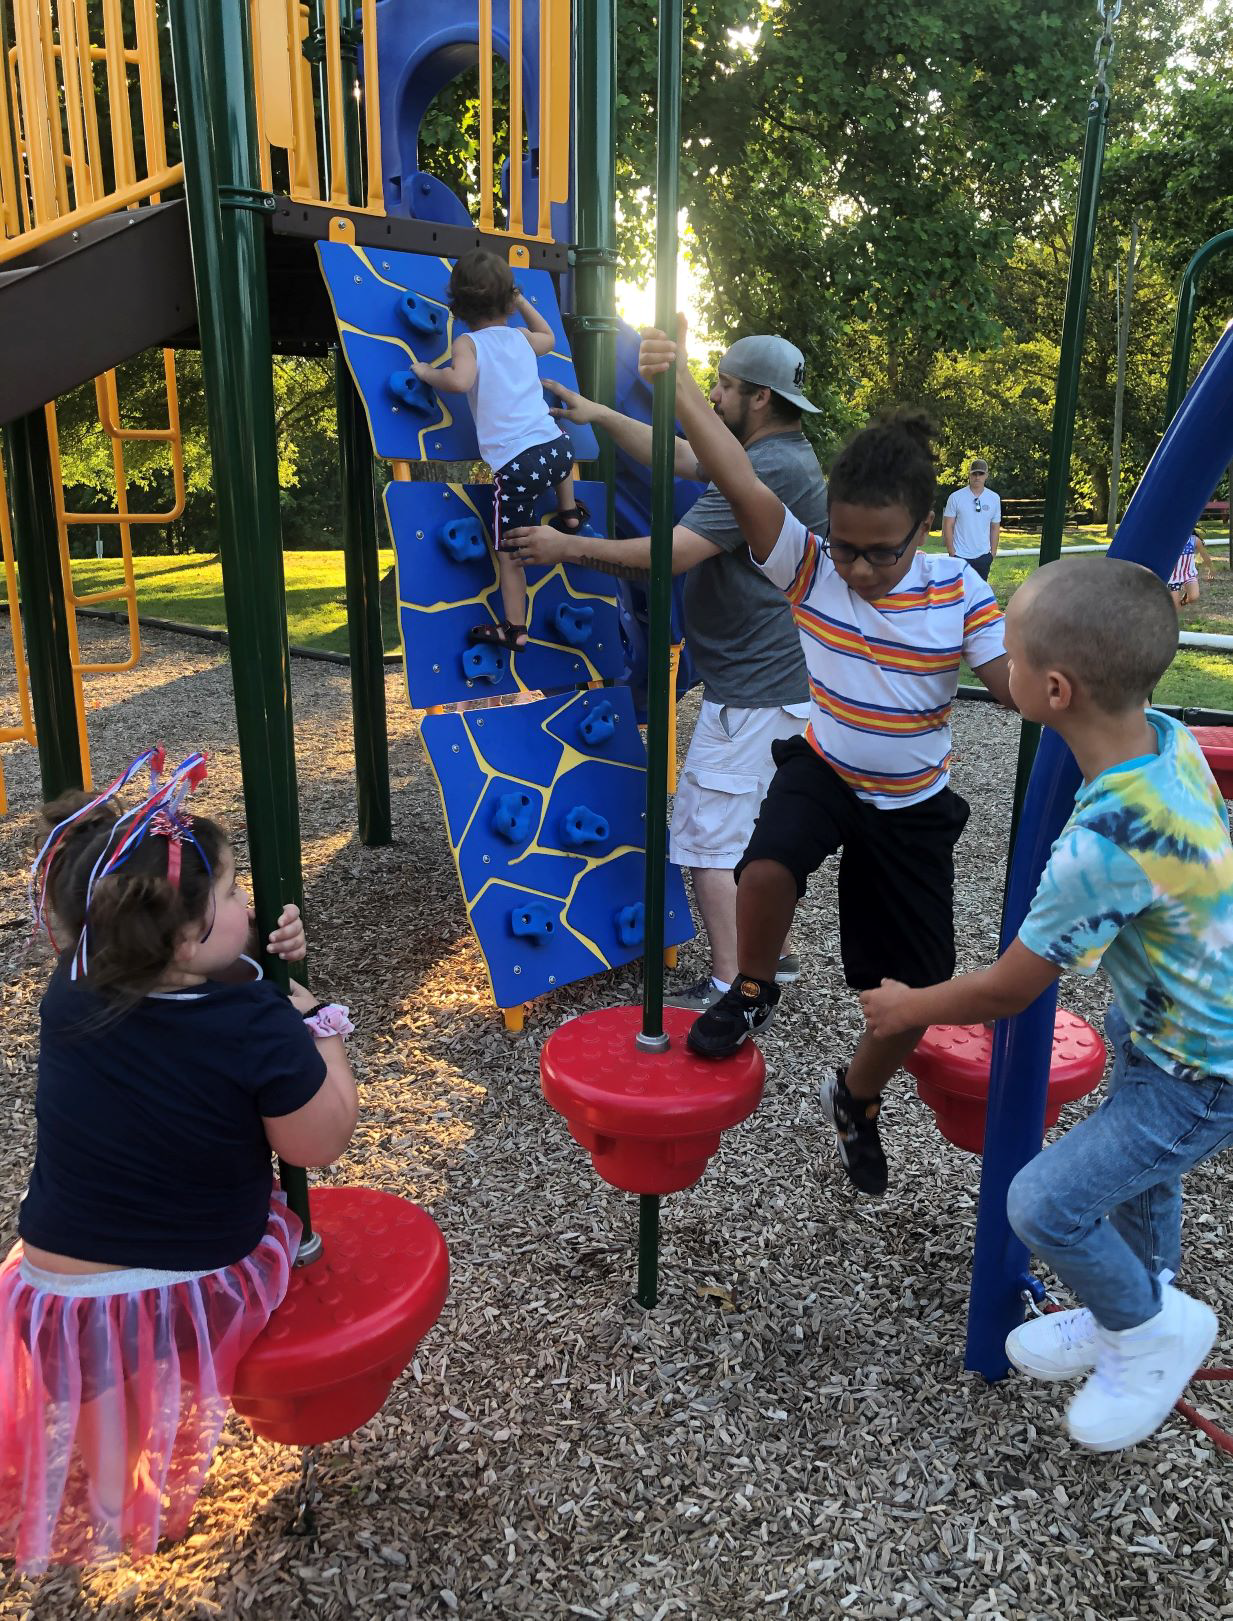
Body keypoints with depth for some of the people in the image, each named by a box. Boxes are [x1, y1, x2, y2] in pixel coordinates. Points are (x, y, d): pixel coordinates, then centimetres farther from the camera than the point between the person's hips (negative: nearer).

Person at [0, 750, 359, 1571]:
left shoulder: (73, 989, -12)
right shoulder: (261, 1030, -28)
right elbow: (323, 1144, -14)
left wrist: (254, 955, -5)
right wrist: (320, 1026, -6)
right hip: (201, 1304, -3)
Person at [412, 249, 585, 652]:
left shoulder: (468, 343, 0)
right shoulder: (520, 337, 16)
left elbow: (460, 380, -22)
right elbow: (548, 338, 40)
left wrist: (427, 372, -4)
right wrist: (523, 302, 47)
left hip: (516, 464, -5)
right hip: (556, 445, 5)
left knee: (508, 553, 7)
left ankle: (515, 630, 11)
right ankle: (569, 515, 56)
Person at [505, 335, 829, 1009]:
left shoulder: (769, 468, -21)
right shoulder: (784, 453, 12)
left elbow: (672, 553, -24)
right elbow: (681, 458, 20)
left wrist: (569, 547, -15)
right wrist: (600, 414, 20)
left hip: (748, 691, -11)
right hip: (784, 681, 11)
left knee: (706, 835, -3)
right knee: (761, 824, 20)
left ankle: (726, 987, 5)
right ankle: (776, 953, 32)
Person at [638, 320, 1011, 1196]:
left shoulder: (959, 595, -13)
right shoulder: (809, 566, -15)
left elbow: (1022, 683, -17)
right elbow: (741, 481, -27)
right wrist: (680, 384, -37)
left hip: (915, 803, 1)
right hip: (822, 770, -1)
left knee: (917, 990, 5)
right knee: (768, 867, -36)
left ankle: (856, 1099, 38)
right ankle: (751, 992, 0)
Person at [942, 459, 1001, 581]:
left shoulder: (994, 498, 4)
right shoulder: (955, 497, -5)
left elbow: (995, 527, 11)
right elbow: (947, 526, -4)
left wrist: (993, 552, 7)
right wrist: (952, 553, -8)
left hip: (983, 556, 3)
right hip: (960, 556, -3)